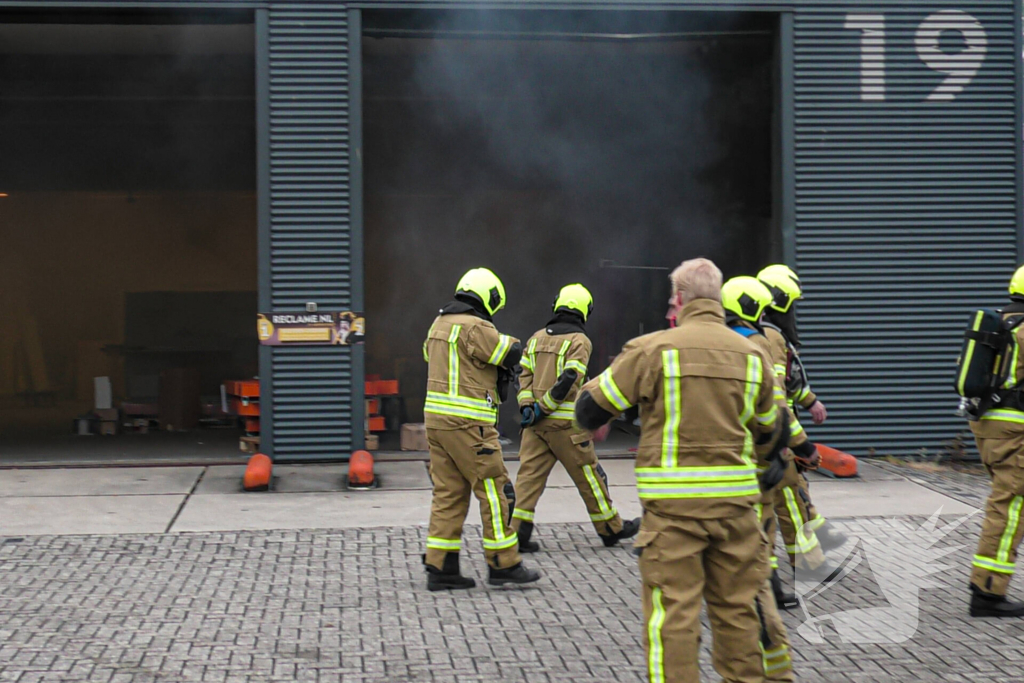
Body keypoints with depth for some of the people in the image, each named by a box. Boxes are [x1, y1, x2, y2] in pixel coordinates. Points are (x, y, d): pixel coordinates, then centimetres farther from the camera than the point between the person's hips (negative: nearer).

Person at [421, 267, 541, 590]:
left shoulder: (440, 324, 14)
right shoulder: (475, 327, -13)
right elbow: (512, 355, -11)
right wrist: (510, 342, 13)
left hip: (436, 418, 9)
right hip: (467, 422, -9)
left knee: (449, 492, 10)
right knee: (493, 490, 0)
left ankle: (440, 567, 9)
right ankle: (503, 563, 5)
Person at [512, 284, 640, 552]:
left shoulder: (537, 337, 13)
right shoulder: (579, 341, -6)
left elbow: (524, 375, 8)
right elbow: (569, 381, -17)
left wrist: (527, 407, -1)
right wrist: (543, 408, -14)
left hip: (537, 422, 5)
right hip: (566, 423, -5)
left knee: (530, 475, 3)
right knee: (589, 476, 6)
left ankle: (518, 532, -5)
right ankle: (611, 528, 18)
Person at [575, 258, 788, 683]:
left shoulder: (652, 349, -6)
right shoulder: (751, 355, 8)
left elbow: (591, 408, 0)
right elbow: (768, 431, 20)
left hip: (674, 502, -4)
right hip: (735, 500, 4)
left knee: (672, 612, -1)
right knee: (736, 608, 15)